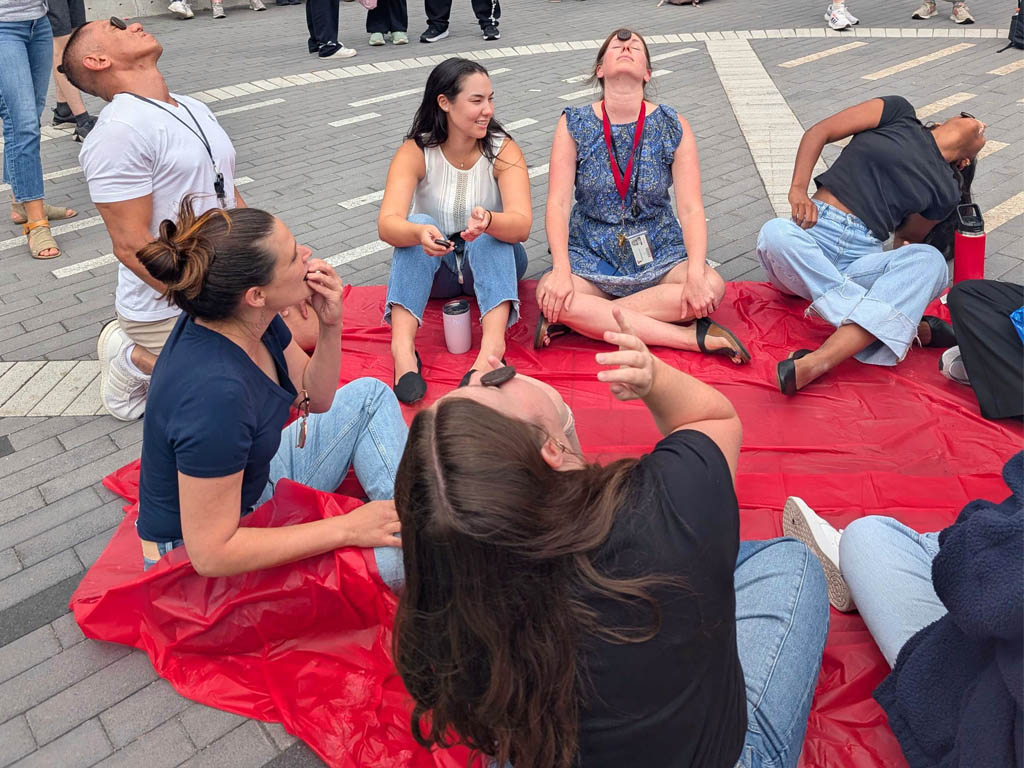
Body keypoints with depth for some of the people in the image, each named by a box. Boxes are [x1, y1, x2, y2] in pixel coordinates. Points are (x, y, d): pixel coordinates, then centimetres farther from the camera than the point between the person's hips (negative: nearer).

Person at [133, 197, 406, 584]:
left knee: (368, 395, 7)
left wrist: (330, 325, -14)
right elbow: (212, 553, -33)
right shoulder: (214, 391, -37)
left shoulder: (255, 320, -12)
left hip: (254, 485, 9)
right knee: (391, 560, -25)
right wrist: (347, 528, -28)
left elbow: (314, 399, 5)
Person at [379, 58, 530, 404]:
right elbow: (387, 223, -28)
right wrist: (420, 233, -50)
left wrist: (488, 220, -51)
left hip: (491, 263, 0)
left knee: (493, 233, -31)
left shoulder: (503, 150, -13)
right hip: (434, 269, 0)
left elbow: (522, 225, -28)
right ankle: (402, 345, -41)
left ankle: (492, 344, -48)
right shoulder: (415, 151, -13)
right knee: (418, 224, -29)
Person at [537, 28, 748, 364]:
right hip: (590, 255, -1)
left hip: (658, 253, 1)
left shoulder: (674, 128, -2)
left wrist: (696, 275, -24)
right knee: (548, 293, -33)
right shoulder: (574, 125, -2)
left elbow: (691, 209, -8)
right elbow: (558, 204, -10)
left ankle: (584, 319, -24)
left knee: (712, 286, -28)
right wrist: (561, 270, -25)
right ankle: (691, 337, -28)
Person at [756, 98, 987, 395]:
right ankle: (889, 324, -34)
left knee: (930, 260, -28)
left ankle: (816, 363, -46)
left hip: (862, 259, 2)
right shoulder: (900, 112, 15)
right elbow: (818, 132, 7)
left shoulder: (947, 190, 22)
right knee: (775, 233, -35)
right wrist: (798, 189, -7)